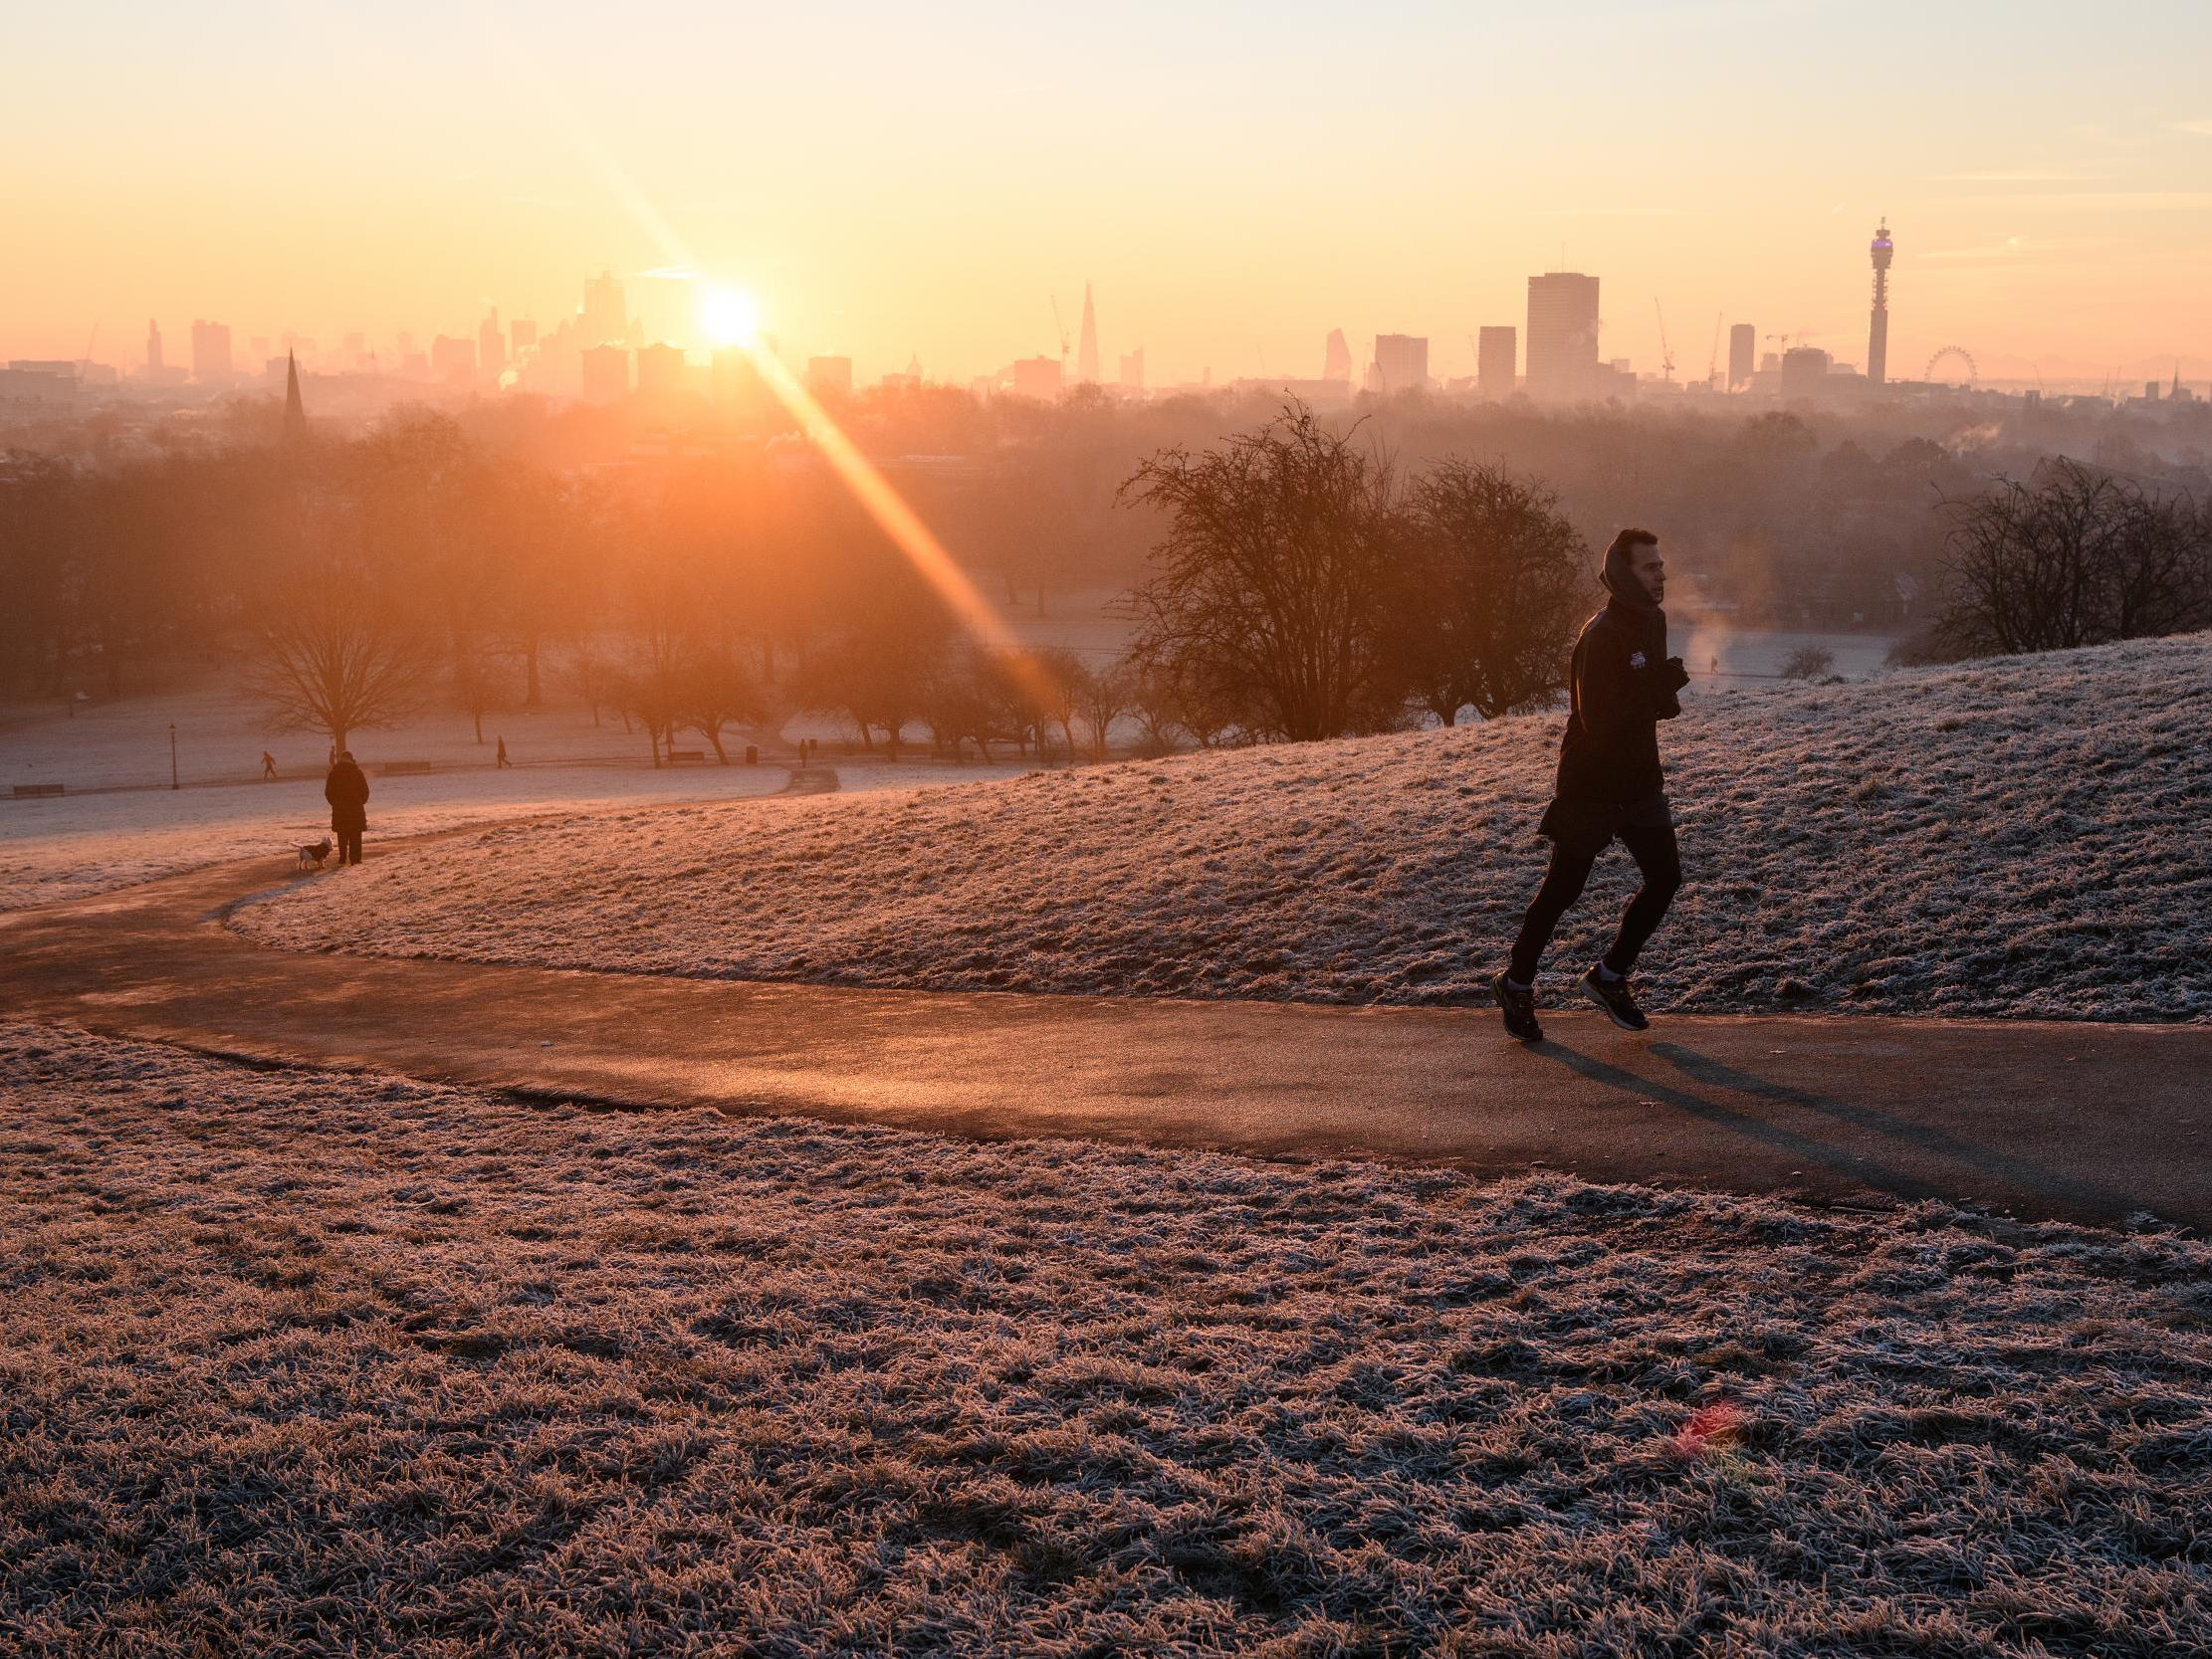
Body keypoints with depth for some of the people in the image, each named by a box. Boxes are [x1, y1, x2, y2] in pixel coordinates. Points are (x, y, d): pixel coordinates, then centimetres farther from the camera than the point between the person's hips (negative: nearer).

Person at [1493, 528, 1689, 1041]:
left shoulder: (1653, 620, 6)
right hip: (1591, 781, -8)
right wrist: (1662, 688, -25)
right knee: (1563, 887, 2)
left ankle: (1609, 977, 19)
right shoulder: (1602, 635, -22)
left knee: (1665, 876, 3)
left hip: (1639, 777, 8)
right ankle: (1516, 984, 19)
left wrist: (1663, 695, -4)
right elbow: (1599, 720, -27)